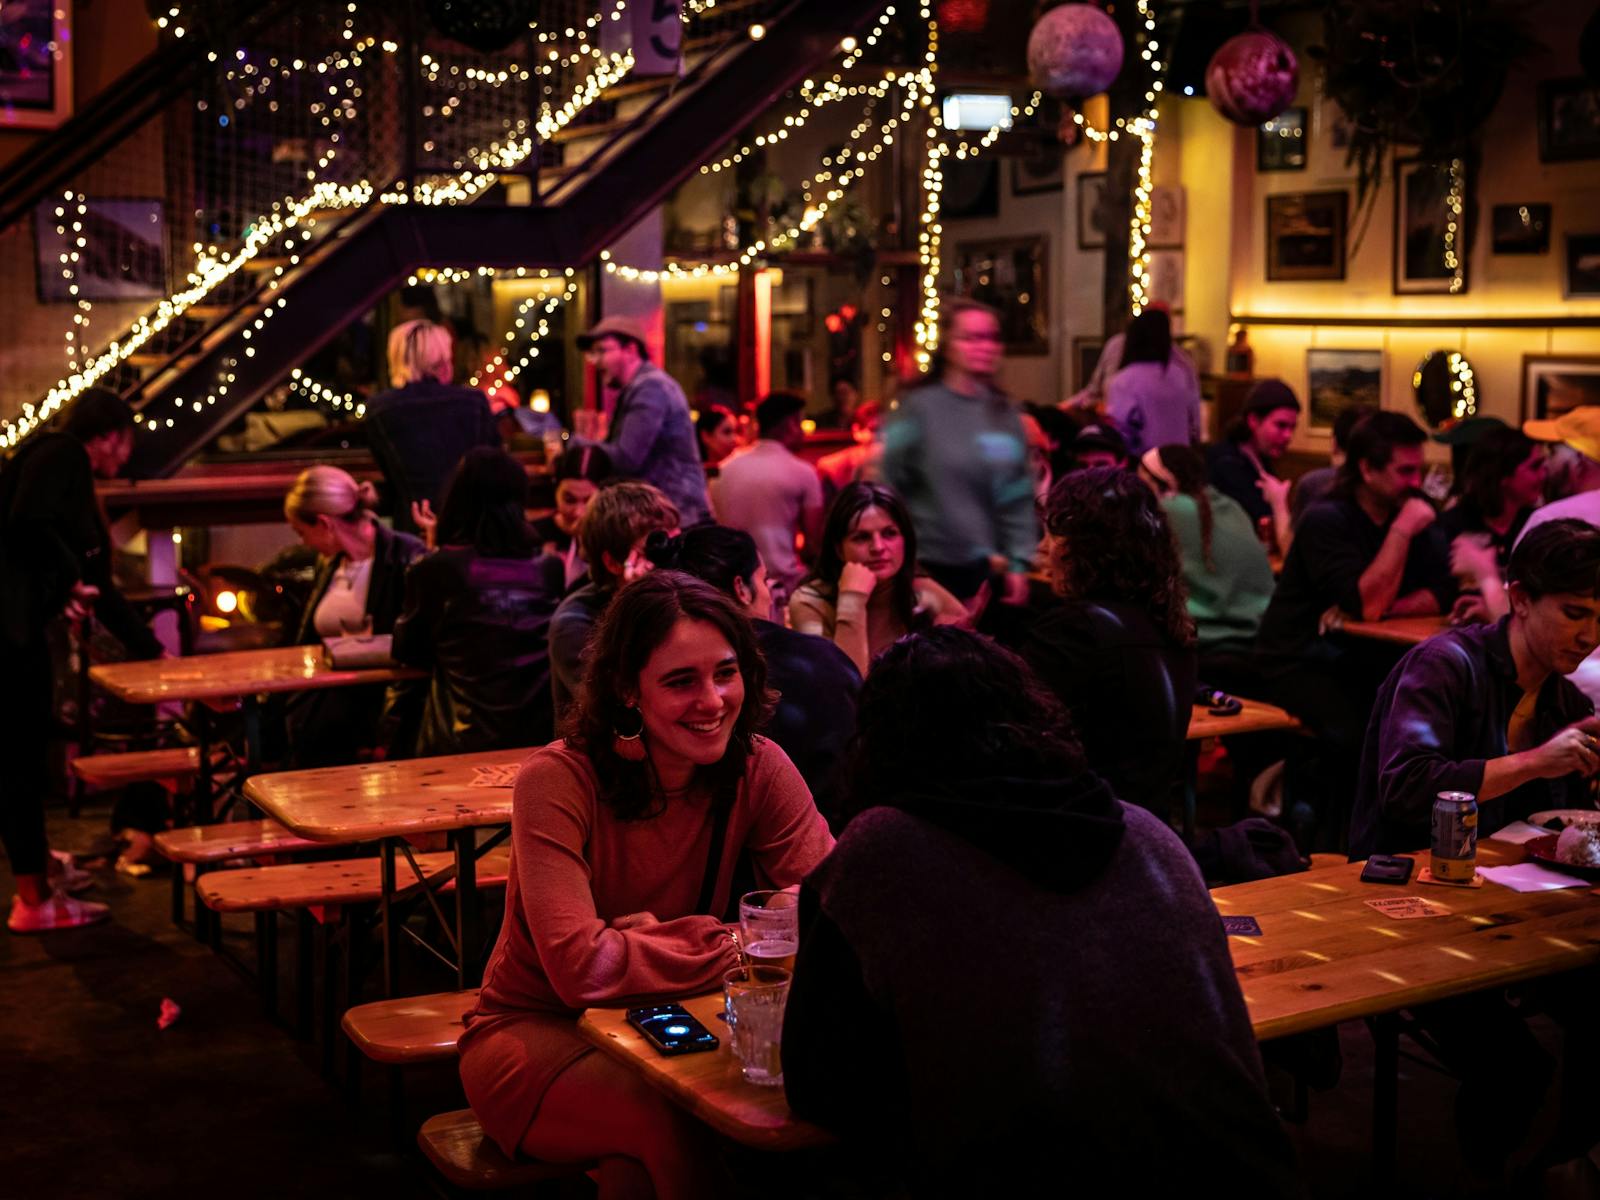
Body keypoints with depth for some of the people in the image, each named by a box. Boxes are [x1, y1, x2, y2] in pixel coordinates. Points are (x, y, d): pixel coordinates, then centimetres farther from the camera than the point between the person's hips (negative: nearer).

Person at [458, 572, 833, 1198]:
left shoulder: (757, 769, -9)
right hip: (534, 1031, -4)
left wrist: (658, 936, -29)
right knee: (672, 1120, -32)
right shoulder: (558, 781, -21)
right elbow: (582, 968, -30)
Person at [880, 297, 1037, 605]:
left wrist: (1018, 564, 3)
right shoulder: (918, 409, -7)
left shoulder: (1004, 415, 6)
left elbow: (1018, 498, 8)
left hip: (988, 570, 4)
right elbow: (888, 486, -4)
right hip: (930, 569, -4)